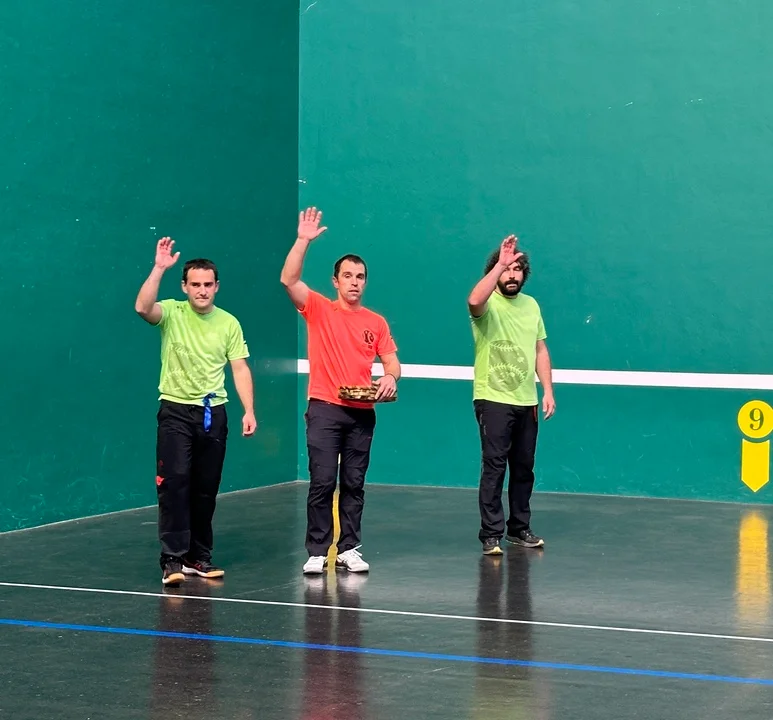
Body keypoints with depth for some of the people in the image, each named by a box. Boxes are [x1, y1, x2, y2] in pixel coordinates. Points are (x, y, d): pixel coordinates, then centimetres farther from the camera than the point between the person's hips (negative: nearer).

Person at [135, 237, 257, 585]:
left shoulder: (229, 323, 6)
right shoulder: (172, 313, -3)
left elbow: (240, 369, 7)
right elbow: (143, 308, -25)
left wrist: (249, 410, -2)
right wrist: (159, 268, -29)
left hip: (213, 412, 4)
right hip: (176, 410, -3)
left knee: (206, 488, 8)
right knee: (174, 481, -13)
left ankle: (199, 556, 18)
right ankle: (173, 559, -11)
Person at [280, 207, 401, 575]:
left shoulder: (376, 322, 10)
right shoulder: (319, 309, 2)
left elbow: (391, 360, 11)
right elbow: (289, 280, -11)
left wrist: (390, 378, -12)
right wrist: (304, 240, -18)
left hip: (362, 411, 3)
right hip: (325, 409, -3)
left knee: (354, 484, 7)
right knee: (322, 482, -6)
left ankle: (349, 549, 14)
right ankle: (317, 552, -1)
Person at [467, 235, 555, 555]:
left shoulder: (531, 305, 12)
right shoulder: (488, 304, -7)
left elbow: (541, 350, 15)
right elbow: (474, 301, -33)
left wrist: (548, 390, 7)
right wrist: (500, 264, -33)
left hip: (527, 402, 6)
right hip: (493, 400, -6)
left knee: (524, 468, 11)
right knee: (494, 466, -8)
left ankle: (519, 529, 22)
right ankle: (491, 535, -5)